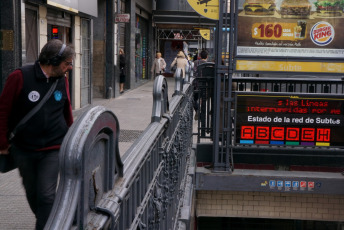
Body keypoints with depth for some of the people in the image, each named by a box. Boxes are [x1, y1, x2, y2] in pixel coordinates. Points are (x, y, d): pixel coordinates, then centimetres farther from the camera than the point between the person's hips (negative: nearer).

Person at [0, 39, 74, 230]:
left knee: (46, 195, -8)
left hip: (53, 150, 1)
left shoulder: (62, 80, 2)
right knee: (32, 193, 16)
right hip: (23, 150, -1)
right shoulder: (20, 77, -12)